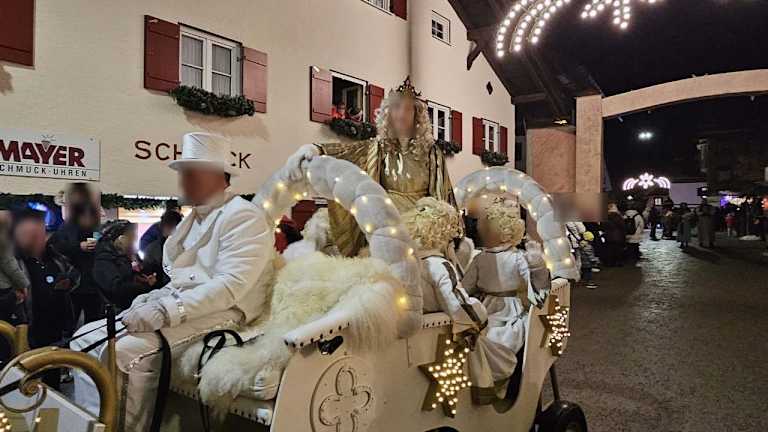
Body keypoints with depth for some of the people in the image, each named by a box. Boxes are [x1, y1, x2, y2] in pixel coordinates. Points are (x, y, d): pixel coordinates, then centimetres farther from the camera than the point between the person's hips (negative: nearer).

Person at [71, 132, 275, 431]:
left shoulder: (243, 216, -10)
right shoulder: (192, 219, 21)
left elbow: (230, 286, -22)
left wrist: (164, 312, -24)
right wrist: (150, 301, 3)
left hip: (218, 315, -9)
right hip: (177, 307, 10)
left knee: (124, 351, -25)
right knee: (86, 339, 2)